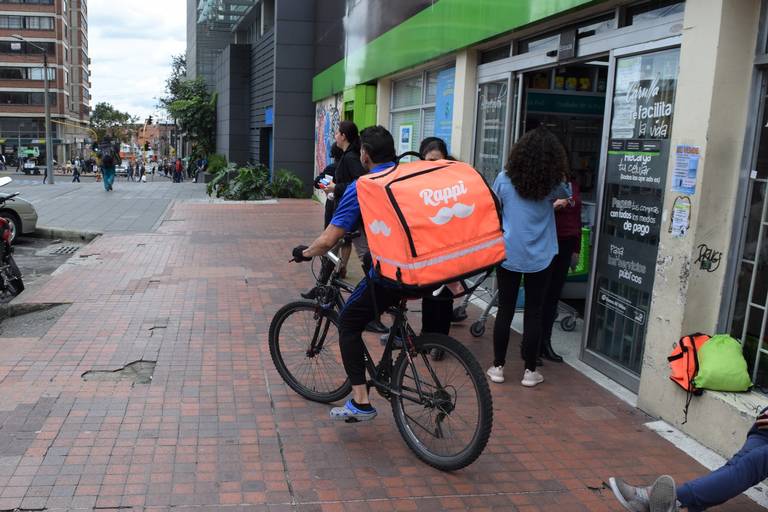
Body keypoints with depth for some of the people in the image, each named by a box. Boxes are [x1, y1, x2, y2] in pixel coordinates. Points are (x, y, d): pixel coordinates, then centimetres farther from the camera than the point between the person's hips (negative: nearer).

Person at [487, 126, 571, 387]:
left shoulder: (505, 179, -8)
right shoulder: (553, 184, -6)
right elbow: (566, 195, 18)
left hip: (508, 255, 0)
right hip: (539, 258, 0)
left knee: (505, 310, 9)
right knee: (534, 312, 9)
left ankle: (498, 366, 16)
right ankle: (530, 371, 16)